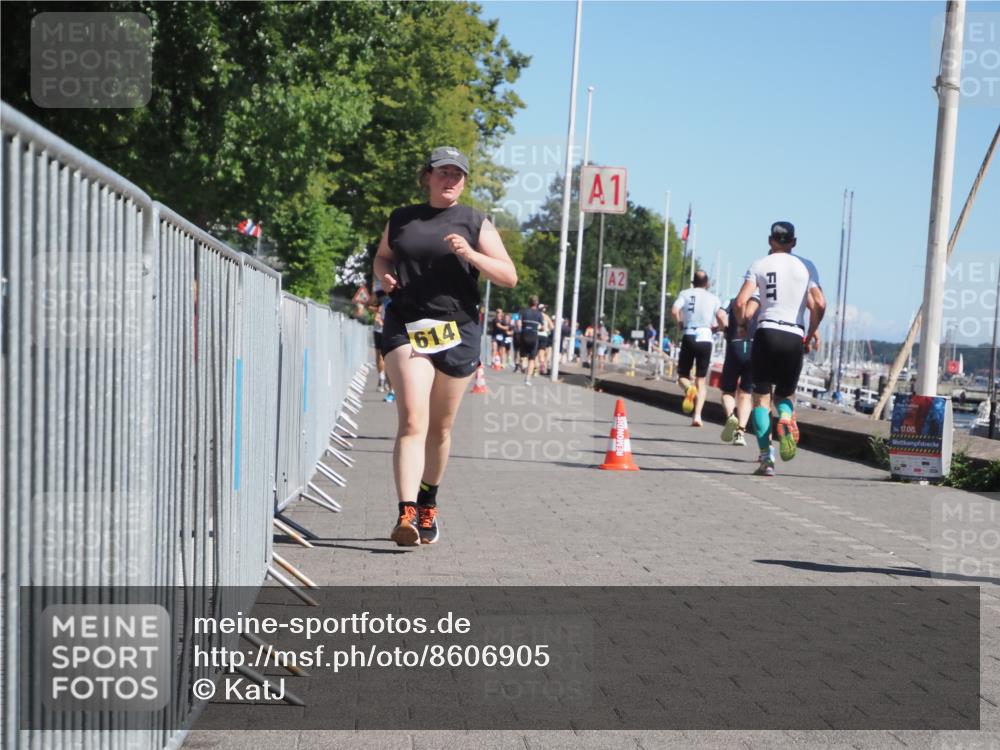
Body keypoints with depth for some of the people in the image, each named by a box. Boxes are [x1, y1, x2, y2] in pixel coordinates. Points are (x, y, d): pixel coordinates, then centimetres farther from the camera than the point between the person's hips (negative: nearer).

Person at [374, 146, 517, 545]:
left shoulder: (475, 223, 7)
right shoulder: (401, 219, 12)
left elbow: (509, 276, 3)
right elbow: (382, 257, 28)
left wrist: (471, 255, -13)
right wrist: (384, 274, 4)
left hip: (458, 332, 1)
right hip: (406, 328, -1)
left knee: (440, 426, 10)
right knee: (412, 422, -16)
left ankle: (428, 507, 29)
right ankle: (406, 514, -24)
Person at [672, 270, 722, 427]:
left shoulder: (685, 293, 7)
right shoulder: (714, 299, 10)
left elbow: (675, 310, -11)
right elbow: (716, 324, 5)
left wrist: (680, 323, 6)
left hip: (689, 337, -1)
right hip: (705, 338, 1)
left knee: (683, 375, 12)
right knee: (701, 380, 6)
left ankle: (689, 389, -24)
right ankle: (697, 415, -8)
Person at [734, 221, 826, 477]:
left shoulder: (759, 265, 4)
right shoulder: (806, 267, 6)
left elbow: (740, 302, -8)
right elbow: (819, 304, -4)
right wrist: (813, 331, 12)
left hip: (766, 333, -1)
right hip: (795, 337, 1)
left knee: (761, 397, 6)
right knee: (785, 394, 18)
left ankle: (766, 459, -5)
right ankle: (786, 416, -19)